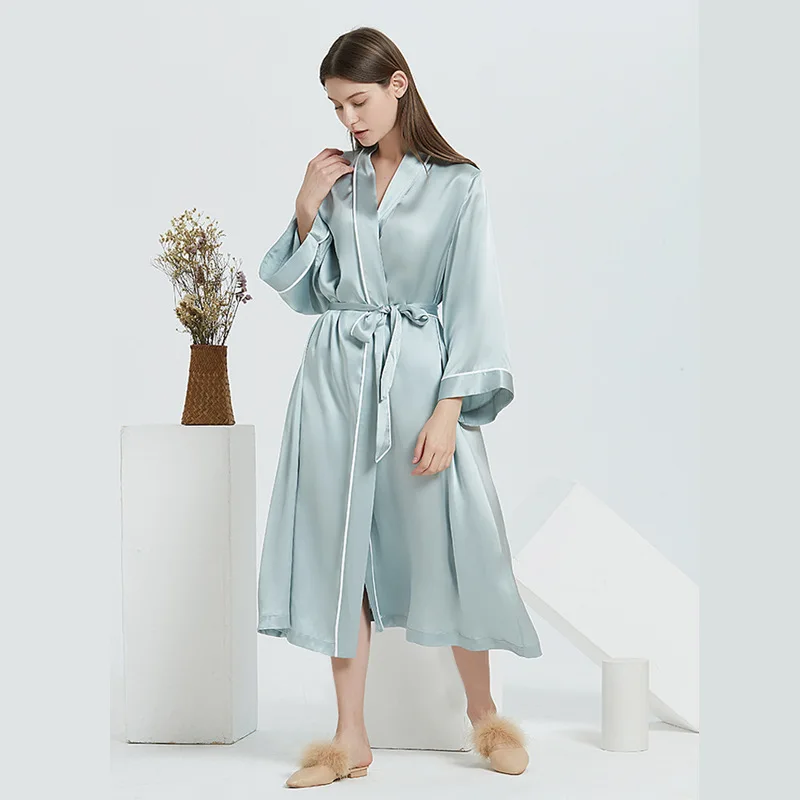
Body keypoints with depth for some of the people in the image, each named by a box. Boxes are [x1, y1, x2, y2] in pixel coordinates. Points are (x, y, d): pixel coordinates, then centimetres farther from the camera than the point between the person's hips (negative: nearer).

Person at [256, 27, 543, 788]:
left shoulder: (457, 185, -3)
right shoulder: (333, 177, 8)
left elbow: (471, 303, -6)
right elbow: (302, 291, 11)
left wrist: (446, 411, -13)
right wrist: (306, 208, -3)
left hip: (418, 375, -3)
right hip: (336, 377, 4)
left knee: (451, 546, 0)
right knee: (340, 548, 5)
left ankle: (483, 714, 23)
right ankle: (351, 739, 15)